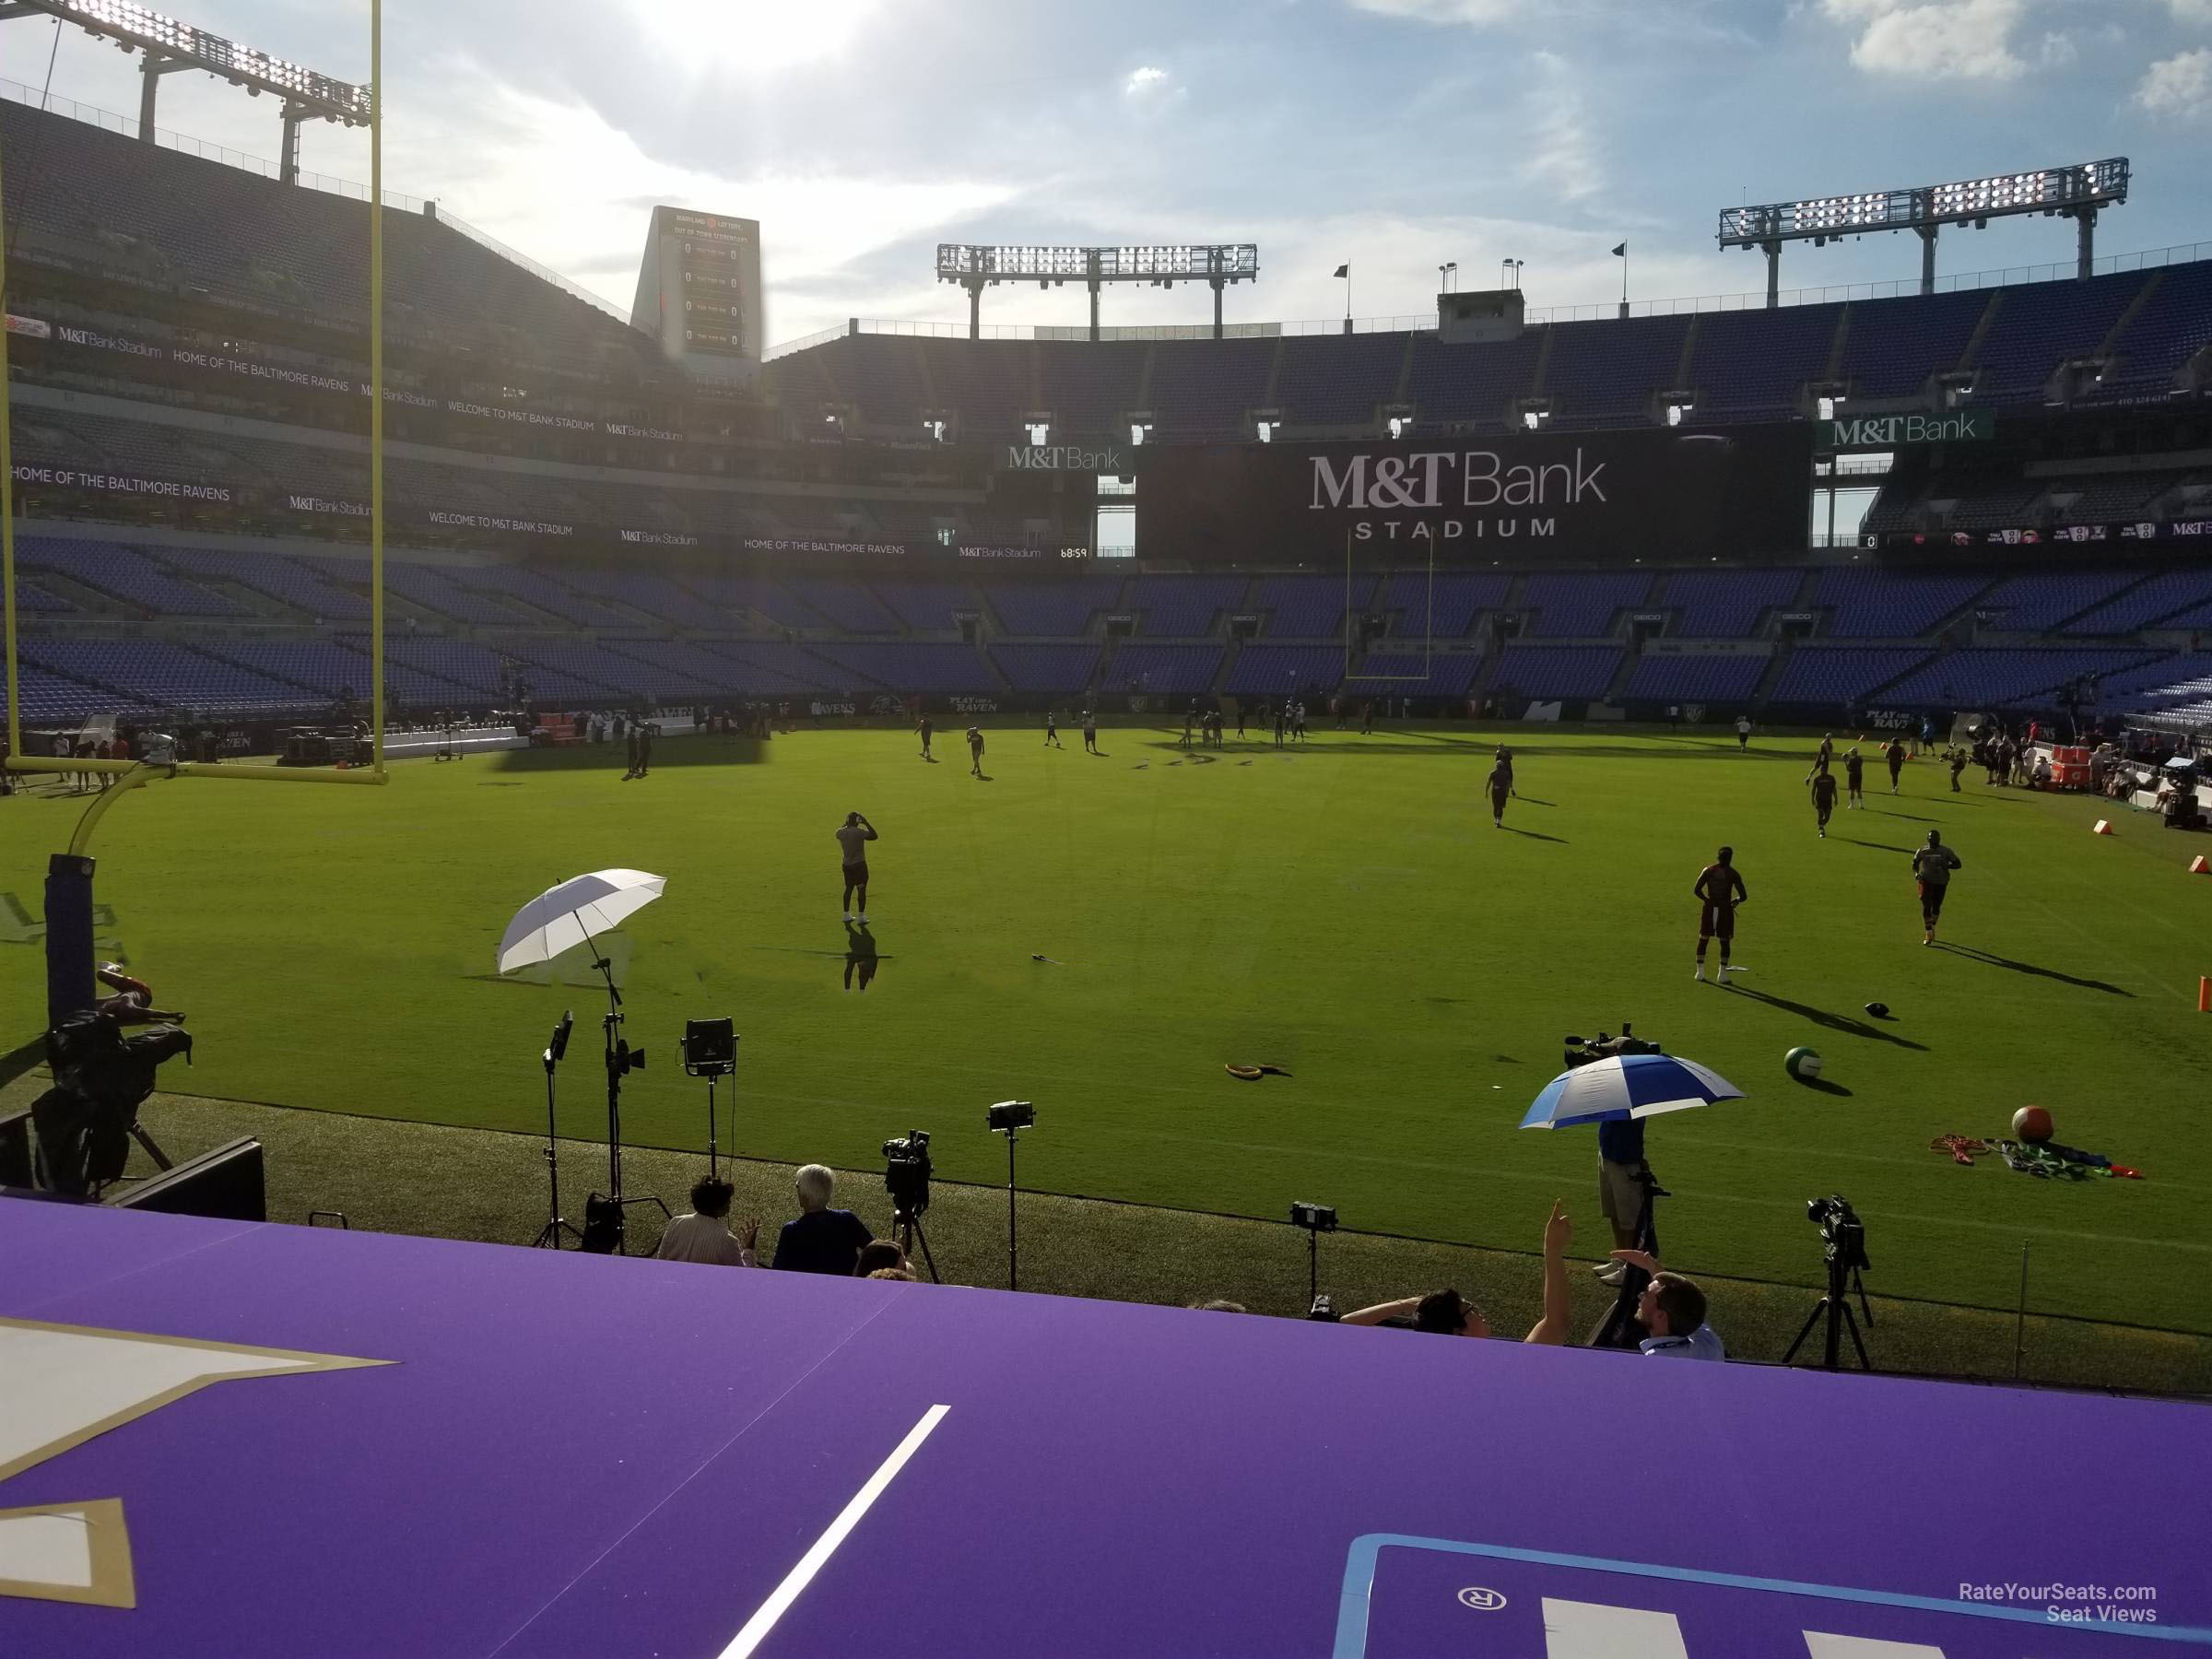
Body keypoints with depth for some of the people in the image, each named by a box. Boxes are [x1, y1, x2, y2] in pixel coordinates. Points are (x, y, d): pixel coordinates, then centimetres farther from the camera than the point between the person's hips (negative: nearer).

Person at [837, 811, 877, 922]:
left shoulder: (841, 832, -1)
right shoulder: (859, 832, -18)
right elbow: (874, 836, -11)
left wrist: (846, 823, 24)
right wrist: (866, 823, -9)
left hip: (847, 865, 6)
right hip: (859, 865, -6)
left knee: (848, 888, 16)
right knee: (862, 890, 3)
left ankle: (847, 914, 20)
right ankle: (861, 916, 4)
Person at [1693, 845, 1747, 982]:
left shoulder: (1708, 870, 1)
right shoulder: (1733, 874, -3)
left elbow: (1696, 890, -4)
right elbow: (1743, 896, -6)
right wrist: (1736, 900, 16)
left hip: (1710, 909, 1)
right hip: (1725, 909, -1)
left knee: (1703, 940, 11)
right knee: (1725, 942, 9)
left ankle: (1700, 972, 8)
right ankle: (1722, 974, 5)